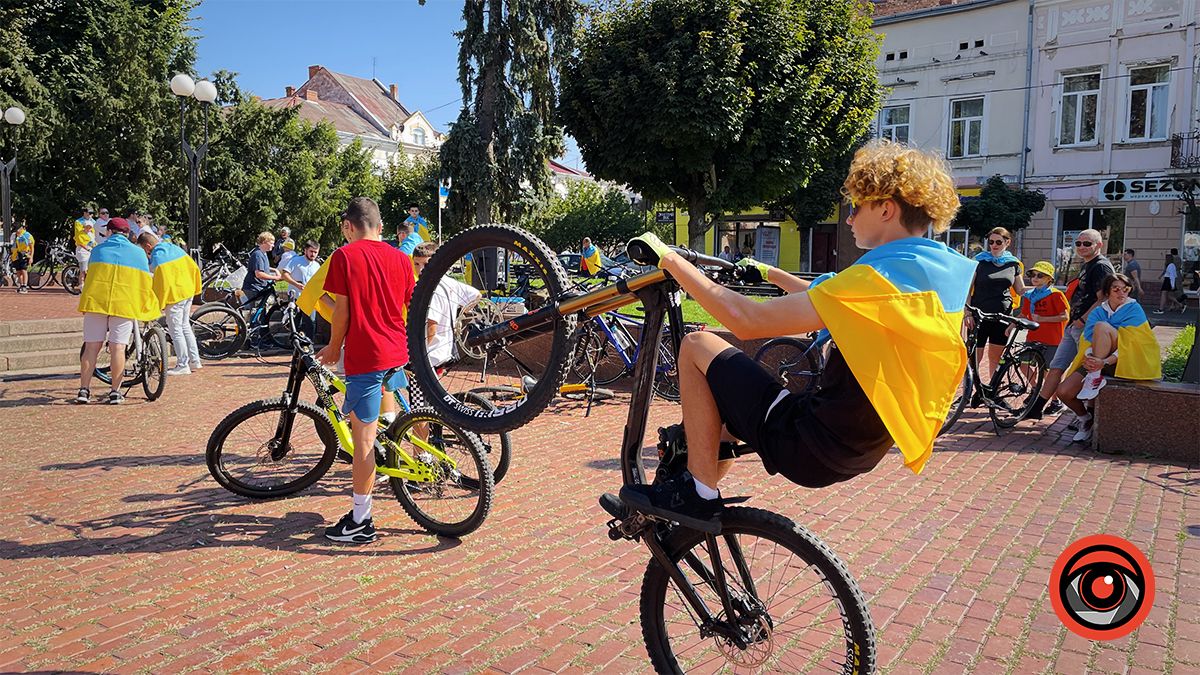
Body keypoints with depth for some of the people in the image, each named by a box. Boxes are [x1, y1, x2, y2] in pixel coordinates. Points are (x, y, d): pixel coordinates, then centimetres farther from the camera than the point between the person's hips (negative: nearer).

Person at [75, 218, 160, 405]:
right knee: (117, 348, 0)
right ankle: (115, 392, 1)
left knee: (91, 347, 5)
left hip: (95, 301, 2)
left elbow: (91, 276, 22)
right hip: (124, 304, -1)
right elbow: (147, 281, 9)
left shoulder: (98, 250, 13)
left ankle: (84, 390, 4)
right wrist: (147, 307, 22)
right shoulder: (138, 252, 8)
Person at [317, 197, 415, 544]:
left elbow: (342, 311, -7)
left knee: (364, 438, -2)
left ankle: (361, 521, 5)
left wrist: (333, 347, 8)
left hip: (365, 356, -6)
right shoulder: (400, 257, 7)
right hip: (397, 353, 6)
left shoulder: (344, 256, -6)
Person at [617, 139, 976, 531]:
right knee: (724, 408, 28)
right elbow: (826, 302, 21)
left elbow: (747, 321, -27)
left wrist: (670, 260, -18)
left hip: (814, 447, -9)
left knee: (698, 347, -3)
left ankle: (699, 493, 1)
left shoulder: (884, 276, -23)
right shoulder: (945, 270, 6)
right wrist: (769, 274, 30)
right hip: (862, 448, 10)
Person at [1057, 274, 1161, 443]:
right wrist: (1090, 357, -25)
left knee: (1101, 326, -28)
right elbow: (1088, 340, -2)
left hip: (1123, 363, -4)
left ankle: (1096, 377, -26)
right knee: (1064, 391, -17)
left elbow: (1128, 345, -14)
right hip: (1096, 362, 4)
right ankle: (1086, 419, 12)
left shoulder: (1134, 310, -2)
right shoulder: (1097, 312, 10)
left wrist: (1105, 362, -28)